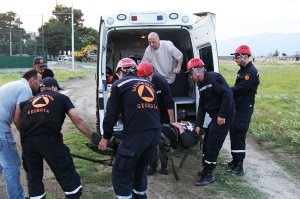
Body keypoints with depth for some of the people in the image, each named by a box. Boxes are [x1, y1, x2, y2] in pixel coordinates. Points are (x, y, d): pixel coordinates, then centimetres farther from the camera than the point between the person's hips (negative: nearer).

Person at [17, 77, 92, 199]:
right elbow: (78, 121, 13)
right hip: (49, 138, -4)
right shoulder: (62, 98, 19)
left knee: (33, 176, 21)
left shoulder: (27, 101, 28)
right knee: (66, 173, 8)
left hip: (27, 140, 4)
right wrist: (92, 138, 19)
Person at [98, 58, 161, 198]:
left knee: (121, 173, 3)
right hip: (155, 132, 7)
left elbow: (111, 114, 4)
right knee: (140, 169, 24)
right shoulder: (148, 84, 24)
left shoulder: (119, 84, 7)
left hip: (136, 133, -7)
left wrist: (105, 137, 13)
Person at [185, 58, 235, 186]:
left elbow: (228, 95, -25)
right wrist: (198, 125, 12)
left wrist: (222, 115, -24)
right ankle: (207, 169, 30)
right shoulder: (201, 84, 13)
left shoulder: (214, 78, -16)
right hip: (215, 117, 10)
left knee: (212, 145, -6)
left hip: (224, 116, -10)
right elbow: (201, 106, 16)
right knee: (207, 142, 15)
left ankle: (210, 174, 6)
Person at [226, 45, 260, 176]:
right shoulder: (242, 70, 15)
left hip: (244, 109, -10)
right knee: (233, 134, 15)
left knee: (239, 135, -9)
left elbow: (240, 89, -23)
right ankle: (235, 160, 28)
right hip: (237, 107, 10)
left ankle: (239, 167, -3)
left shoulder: (252, 72, -16)